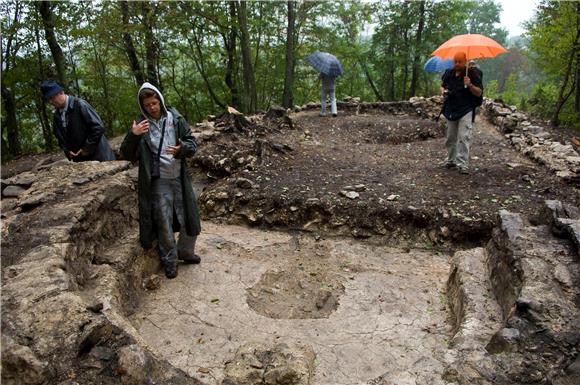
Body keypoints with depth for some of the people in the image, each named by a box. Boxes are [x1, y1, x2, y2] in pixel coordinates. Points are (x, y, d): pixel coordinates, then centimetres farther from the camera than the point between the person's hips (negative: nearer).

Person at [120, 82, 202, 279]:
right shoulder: (140, 124, -4)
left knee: (190, 219, 11)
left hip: (180, 179, 2)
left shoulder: (176, 118, -1)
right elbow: (128, 156, -6)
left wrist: (182, 149, -21)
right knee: (164, 224, 6)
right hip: (158, 182, -2)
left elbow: (193, 143, 1)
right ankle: (169, 261, 25)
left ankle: (185, 251, 35)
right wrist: (133, 135, -23)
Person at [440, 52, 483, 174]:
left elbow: (479, 93, -5)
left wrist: (470, 85, -23)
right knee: (450, 138, 14)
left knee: (464, 137, -12)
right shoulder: (449, 73, 7)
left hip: (466, 110, -5)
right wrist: (443, 91, -1)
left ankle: (463, 164, -12)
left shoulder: (472, 74, -5)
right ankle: (451, 160, 29)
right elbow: (442, 85, 23)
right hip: (451, 110, 5)